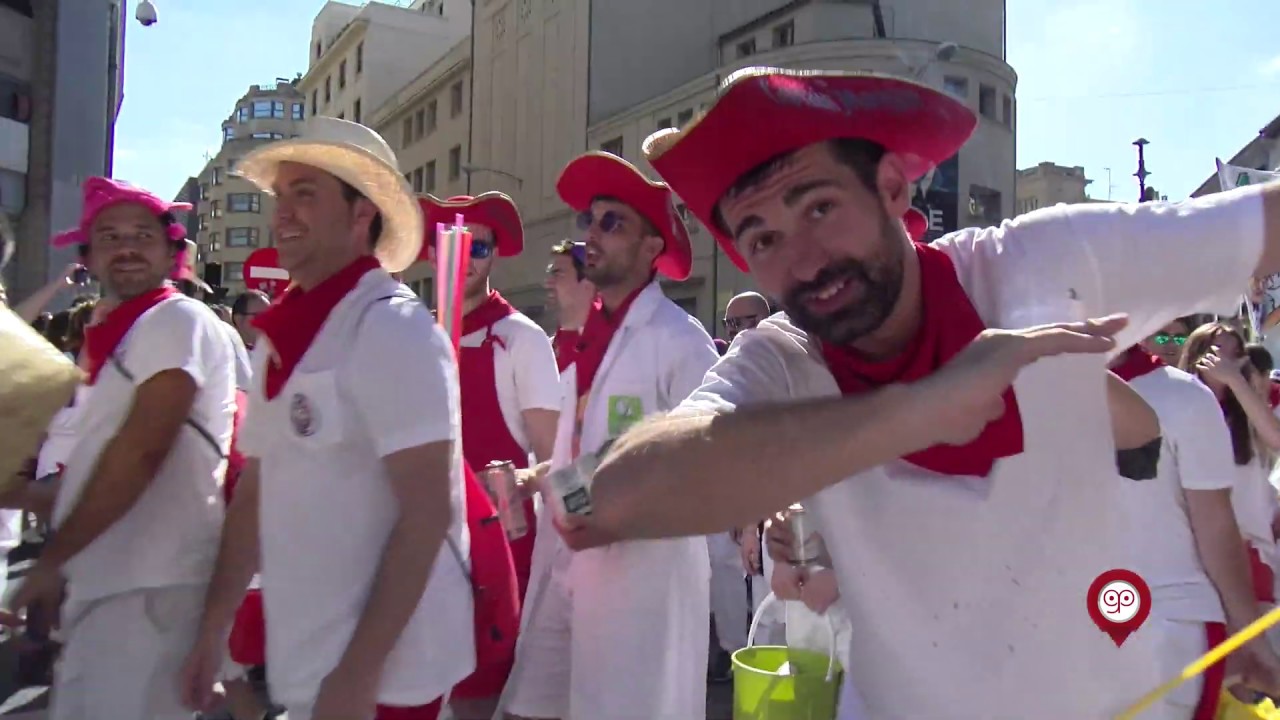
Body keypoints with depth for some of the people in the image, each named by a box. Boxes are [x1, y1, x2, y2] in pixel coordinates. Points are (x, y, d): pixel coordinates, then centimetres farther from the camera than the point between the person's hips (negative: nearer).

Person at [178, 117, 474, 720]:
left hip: (382, 671, -7)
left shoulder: (393, 329, -17)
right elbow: (255, 491, 12)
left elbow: (428, 513, -21)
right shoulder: (278, 336, 6)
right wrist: (214, 627, 10)